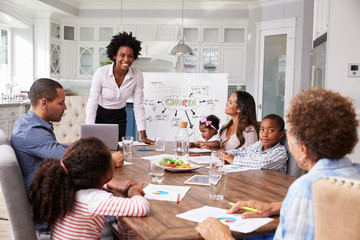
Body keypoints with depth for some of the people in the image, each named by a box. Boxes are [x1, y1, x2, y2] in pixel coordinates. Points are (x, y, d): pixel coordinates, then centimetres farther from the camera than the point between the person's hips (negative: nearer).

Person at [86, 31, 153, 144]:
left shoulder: (137, 76, -15)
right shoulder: (101, 73, -21)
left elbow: (138, 106, -9)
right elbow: (92, 104, -20)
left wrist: (143, 136, -13)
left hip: (119, 118, 2)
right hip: (99, 116, -2)